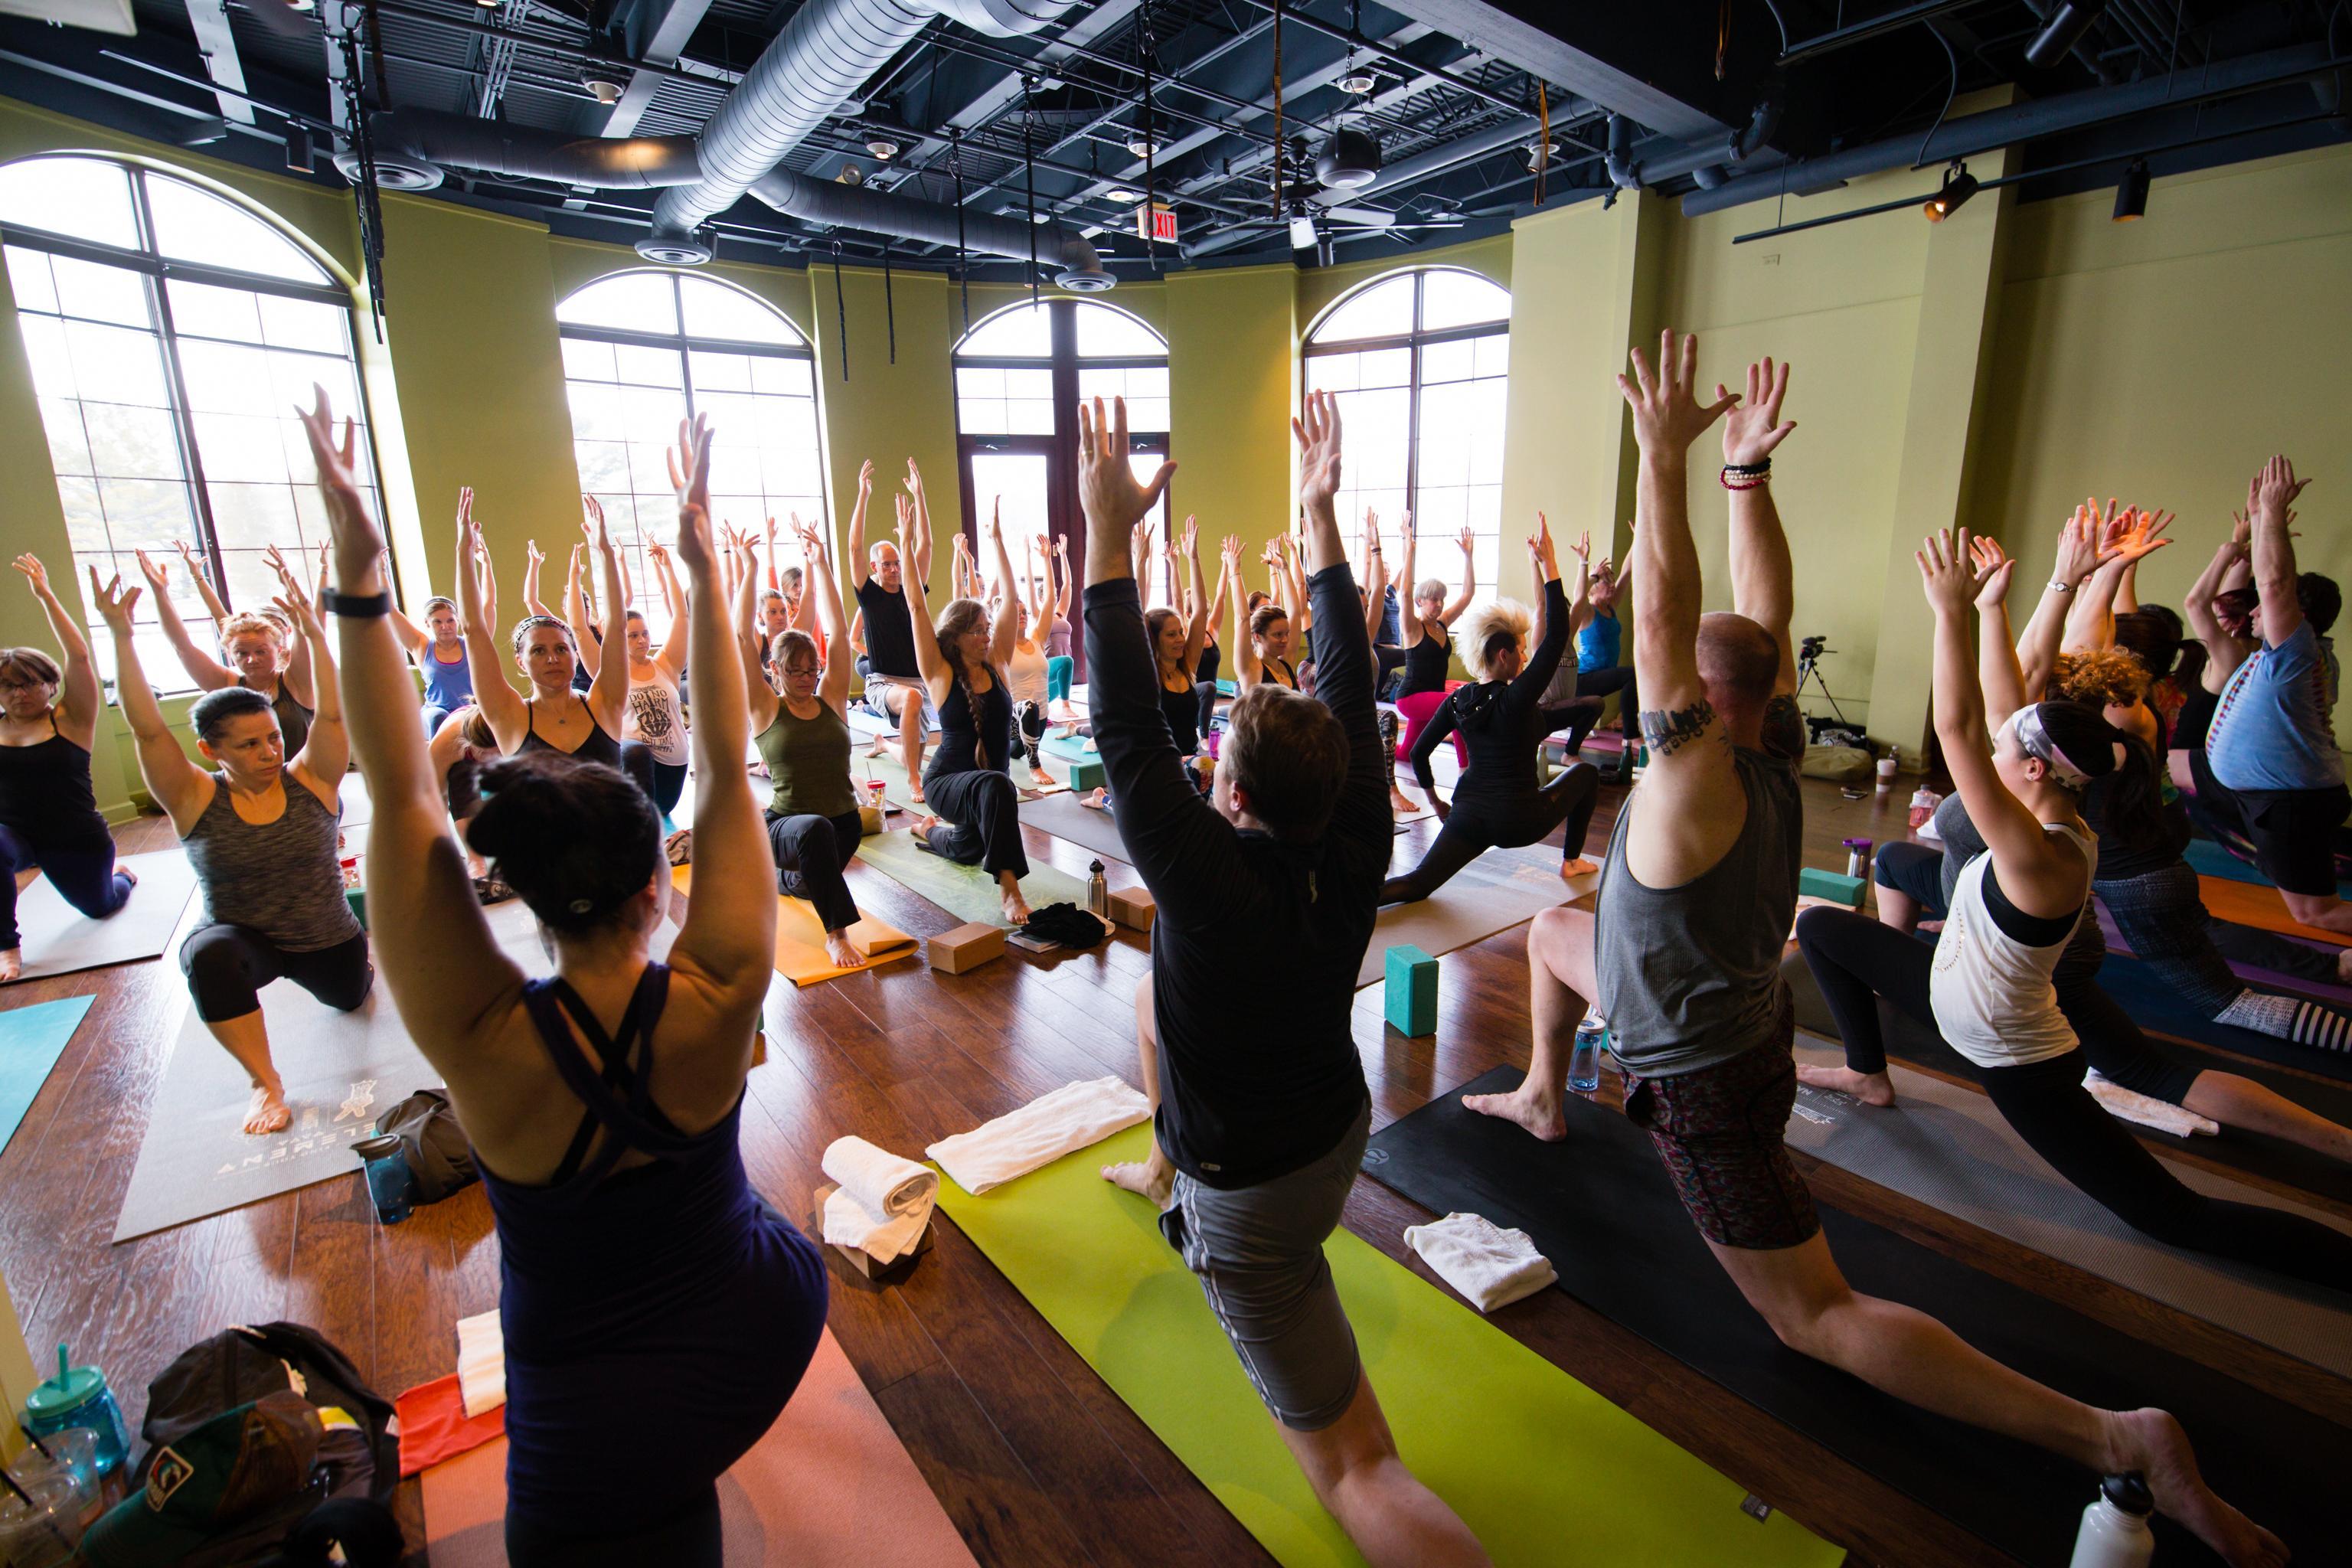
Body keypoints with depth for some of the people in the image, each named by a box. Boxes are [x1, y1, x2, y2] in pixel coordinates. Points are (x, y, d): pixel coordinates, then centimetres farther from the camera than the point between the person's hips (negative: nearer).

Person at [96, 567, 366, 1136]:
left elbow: (331, 715, -24)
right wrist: (121, 637, -32)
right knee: (209, 954, -36)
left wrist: (314, 636, -34)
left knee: (349, 1000, 21)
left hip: (328, 940, 2)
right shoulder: (197, 801, -13)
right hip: (242, 938, -1)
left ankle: (361, 956, 58)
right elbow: (147, 730, -24)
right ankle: (266, 1083, -22)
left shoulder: (309, 781, -12)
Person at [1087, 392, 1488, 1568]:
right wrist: (1320, 514, -6)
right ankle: (1165, 1170, 52)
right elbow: (1351, 687, -10)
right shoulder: (1356, 854, -17)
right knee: (1152, 993, 28)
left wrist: (1108, 530, -29)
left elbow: (1127, 731, -33)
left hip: (1253, 1198, -7)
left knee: (1356, 1470, 6)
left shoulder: (1209, 881, -34)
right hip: (1334, 1128, 7)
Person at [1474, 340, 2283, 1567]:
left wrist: (1665, 455, -30)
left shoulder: (1692, 777, -30)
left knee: (1817, 1319, 2)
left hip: (1706, 1084, -9)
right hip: (1737, 1018, 9)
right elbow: (1766, 610, -3)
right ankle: (1543, 1100, 41)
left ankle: (2115, 1437, 1)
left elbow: (1662, 617, -34)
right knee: (1552, 929, 24)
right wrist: (1745, 470, -2)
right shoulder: (1778, 754, -9)